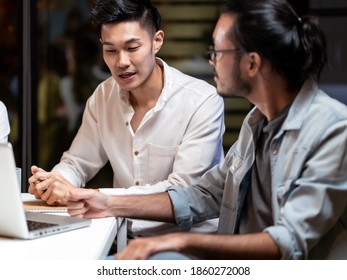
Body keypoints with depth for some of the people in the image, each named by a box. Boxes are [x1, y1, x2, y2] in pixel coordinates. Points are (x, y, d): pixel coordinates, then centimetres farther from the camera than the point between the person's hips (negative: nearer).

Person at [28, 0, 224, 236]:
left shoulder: (203, 102, -17)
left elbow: (181, 192, -23)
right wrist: (53, 182, -16)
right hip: (125, 238, 4)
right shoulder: (103, 96, 2)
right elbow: (77, 163, 10)